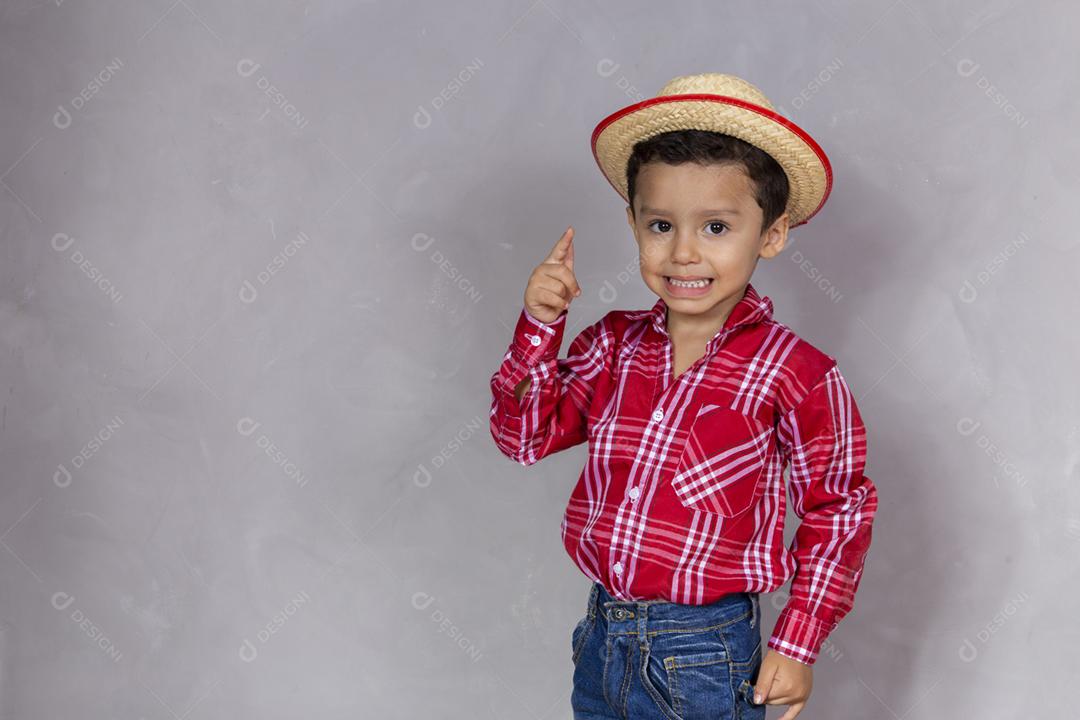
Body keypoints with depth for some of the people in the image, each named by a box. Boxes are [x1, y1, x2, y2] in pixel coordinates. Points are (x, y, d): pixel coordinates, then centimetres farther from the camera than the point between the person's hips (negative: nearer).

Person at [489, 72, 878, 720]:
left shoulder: (797, 375, -13)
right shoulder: (615, 344, 0)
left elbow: (839, 510, -5)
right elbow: (526, 435, 3)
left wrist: (798, 643, -5)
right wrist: (540, 325, -9)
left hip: (706, 664, -4)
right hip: (602, 639, 5)